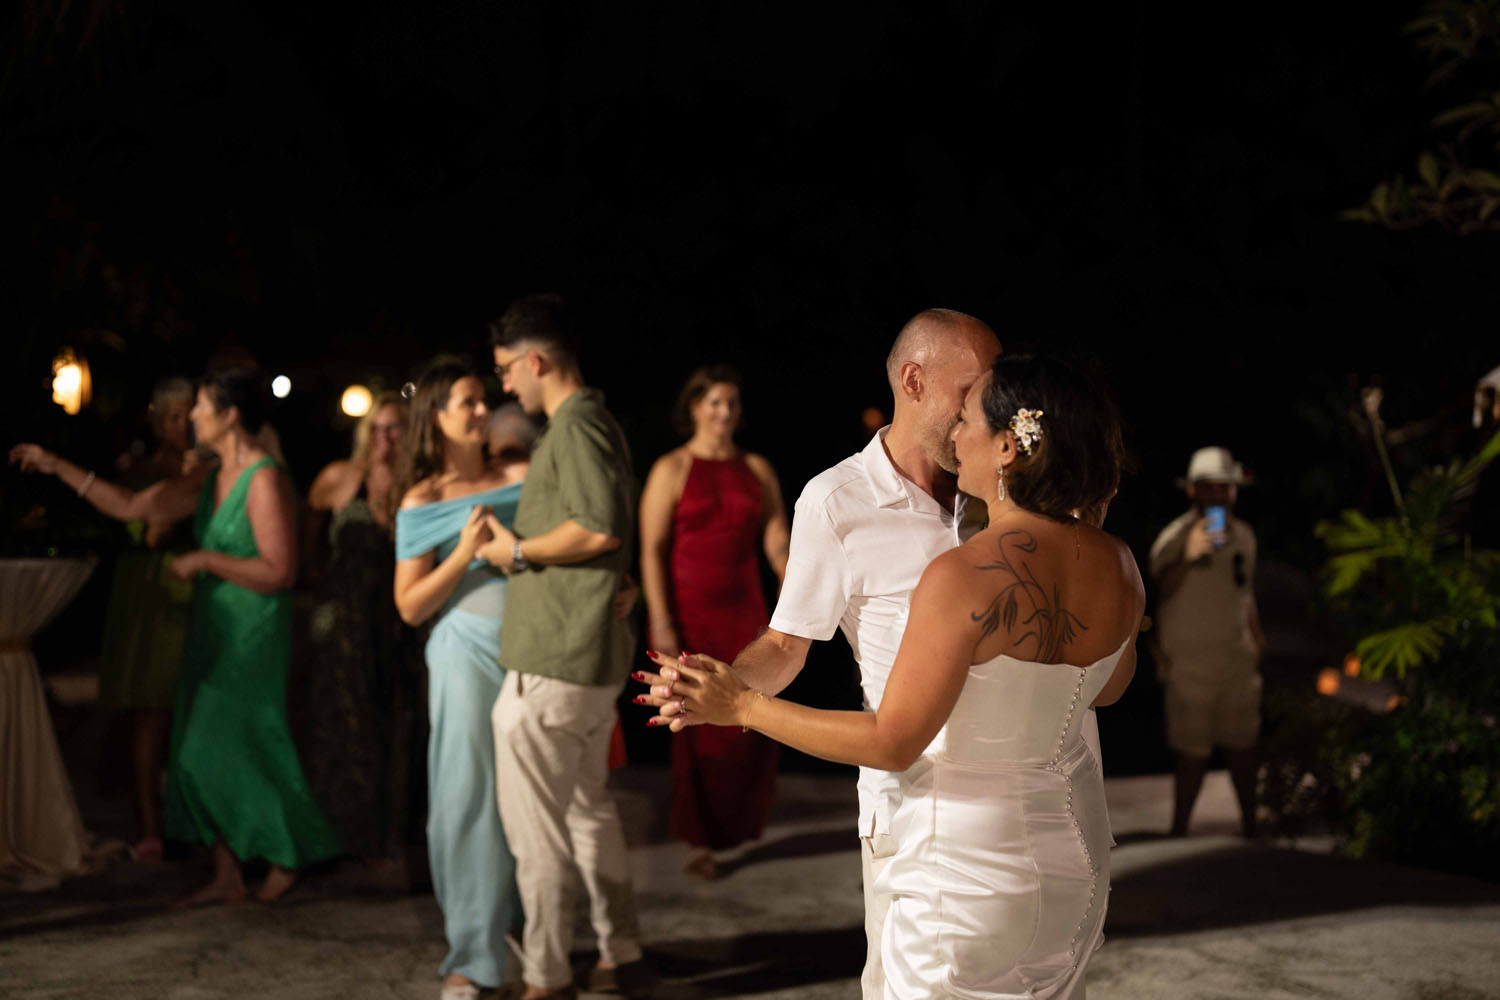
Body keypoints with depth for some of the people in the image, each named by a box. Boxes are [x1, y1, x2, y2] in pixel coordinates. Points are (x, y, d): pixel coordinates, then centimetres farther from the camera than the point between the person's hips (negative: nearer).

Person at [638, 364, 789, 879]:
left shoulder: (758, 470, 10)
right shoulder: (672, 469, -1)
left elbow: (778, 544, 8)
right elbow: (651, 551, -6)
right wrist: (660, 624, -13)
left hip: (743, 614, 3)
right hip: (688, 614, -3)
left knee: (751, 728, -2)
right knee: (697, 728, 1)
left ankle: (735, 825, 22)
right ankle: (700, 840, 14)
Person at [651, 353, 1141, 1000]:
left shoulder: (964, 577, -26)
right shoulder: (1117, 568, -5)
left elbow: (892, 743, -21)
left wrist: (741, 706, -14)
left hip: (971, 863, -7)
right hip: (1077, 845, 7)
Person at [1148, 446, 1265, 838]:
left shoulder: (1243, 534, 11)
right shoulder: (1175, 537, -9)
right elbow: (1160, 590, -22)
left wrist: (1256, 636, 20)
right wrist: (1188, 557, -35)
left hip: (1238, 658, 5)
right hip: (1190, 660, -5)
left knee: (1242, 744, 10)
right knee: (1193, 753, -4)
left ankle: (1250, 826, 22)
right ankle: (1178, 833, 6)